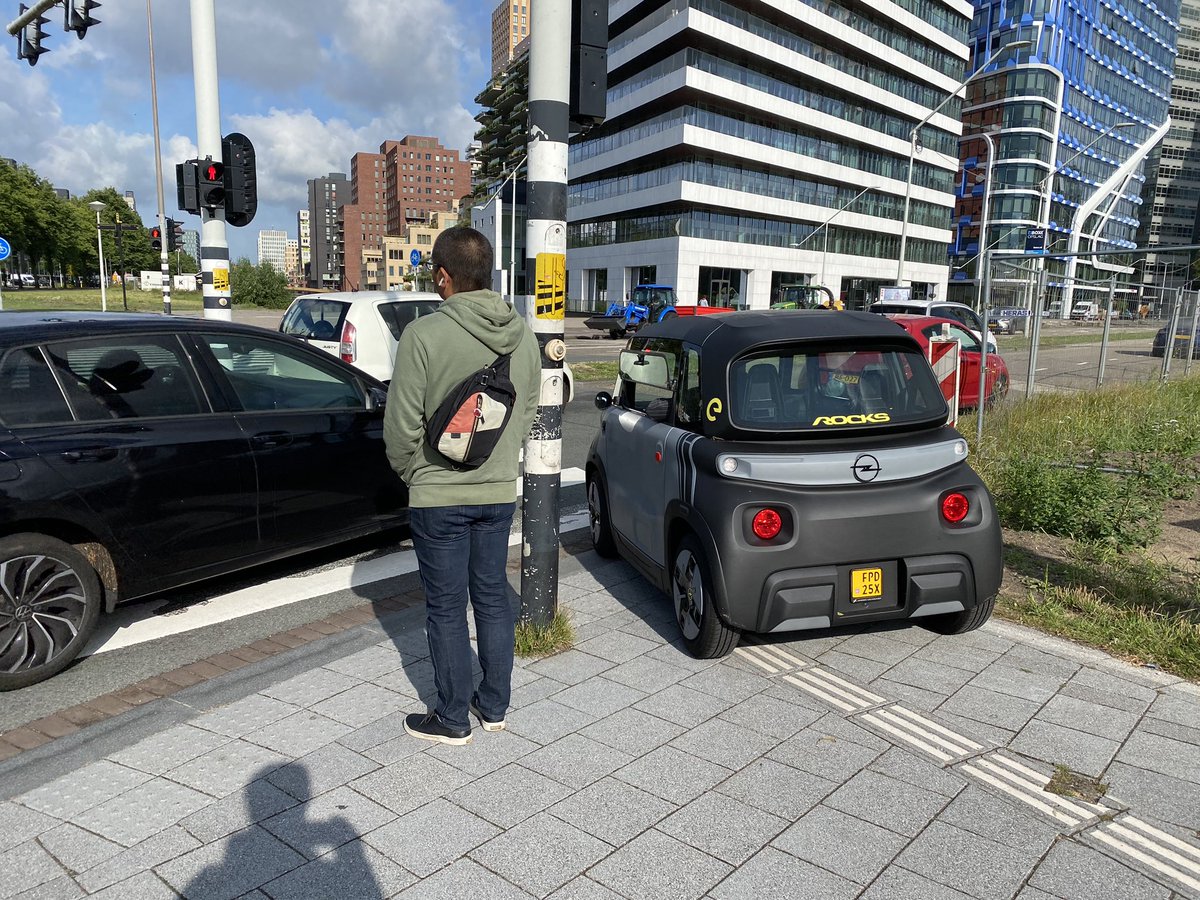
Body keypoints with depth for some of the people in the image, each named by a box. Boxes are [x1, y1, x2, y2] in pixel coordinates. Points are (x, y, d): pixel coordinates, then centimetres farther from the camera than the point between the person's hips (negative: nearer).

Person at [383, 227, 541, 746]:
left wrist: (407, 471, 5)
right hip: (500, 491, 5)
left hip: (439, 495, -5)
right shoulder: (523, 335, 0)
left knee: (446, 609, 8)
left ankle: (453, 720, 22)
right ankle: (494, 707, 30)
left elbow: (402, 423, -13)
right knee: (493, 597, 17)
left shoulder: (424, 335, -17)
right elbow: (528, 412, 7)